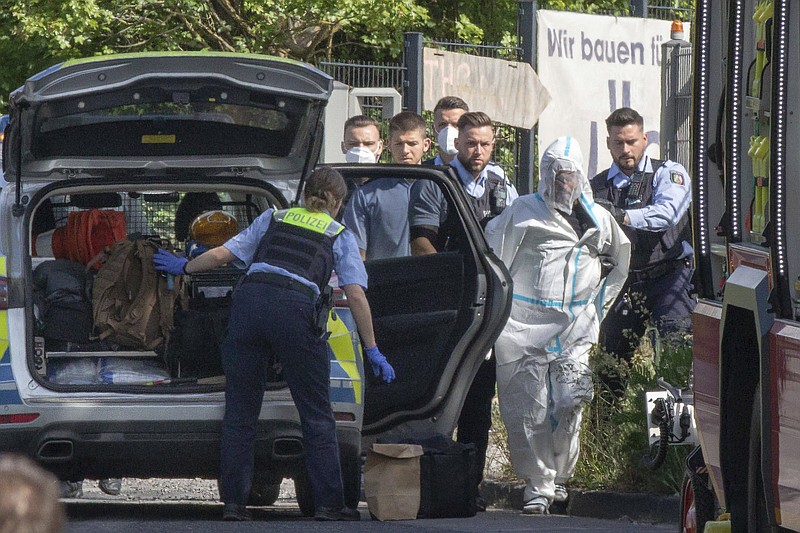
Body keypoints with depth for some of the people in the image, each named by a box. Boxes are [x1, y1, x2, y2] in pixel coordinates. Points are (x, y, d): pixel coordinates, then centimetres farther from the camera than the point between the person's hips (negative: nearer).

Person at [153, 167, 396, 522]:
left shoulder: (273, 219, 26)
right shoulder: (340, 236, 19)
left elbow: (221, 255, 23)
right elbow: (356, 296, 9)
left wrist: (184, 267, 41)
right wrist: (372, 351, 13)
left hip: (250, 300, 2)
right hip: (295, 309, -2)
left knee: (240, 412, 9)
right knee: (316, 415, 6)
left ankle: (233, 502, 7)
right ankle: (329, 504, 4)